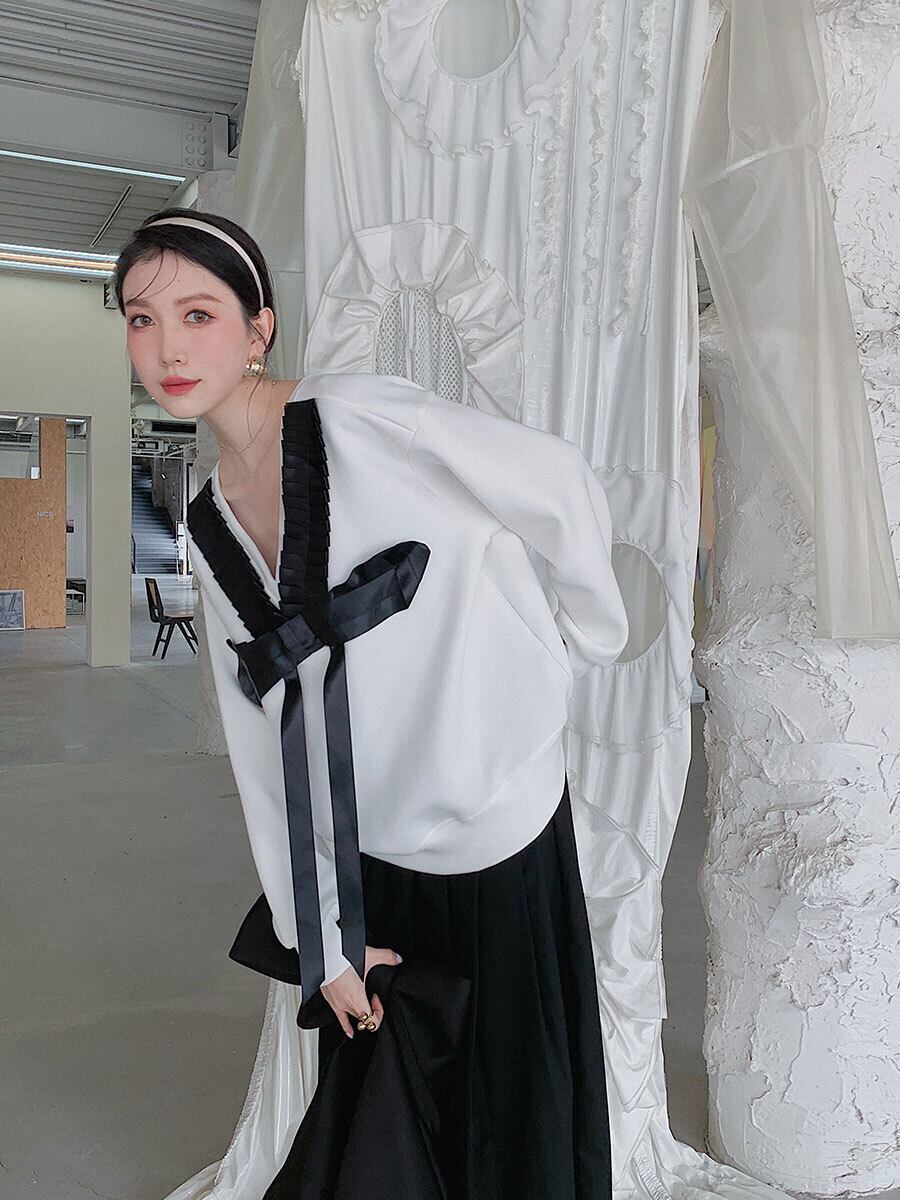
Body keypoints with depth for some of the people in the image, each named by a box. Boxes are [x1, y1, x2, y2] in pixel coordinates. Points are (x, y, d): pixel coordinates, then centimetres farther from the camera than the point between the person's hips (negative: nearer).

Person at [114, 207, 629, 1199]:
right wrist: (320, 939, 7)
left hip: (499, 830, -5)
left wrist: (585, 640, 3)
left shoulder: (366, 423, -14)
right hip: (370, 859, 5)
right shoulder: (209, 528, 5)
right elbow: (263, 741, 5)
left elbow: (562, 490, -8)